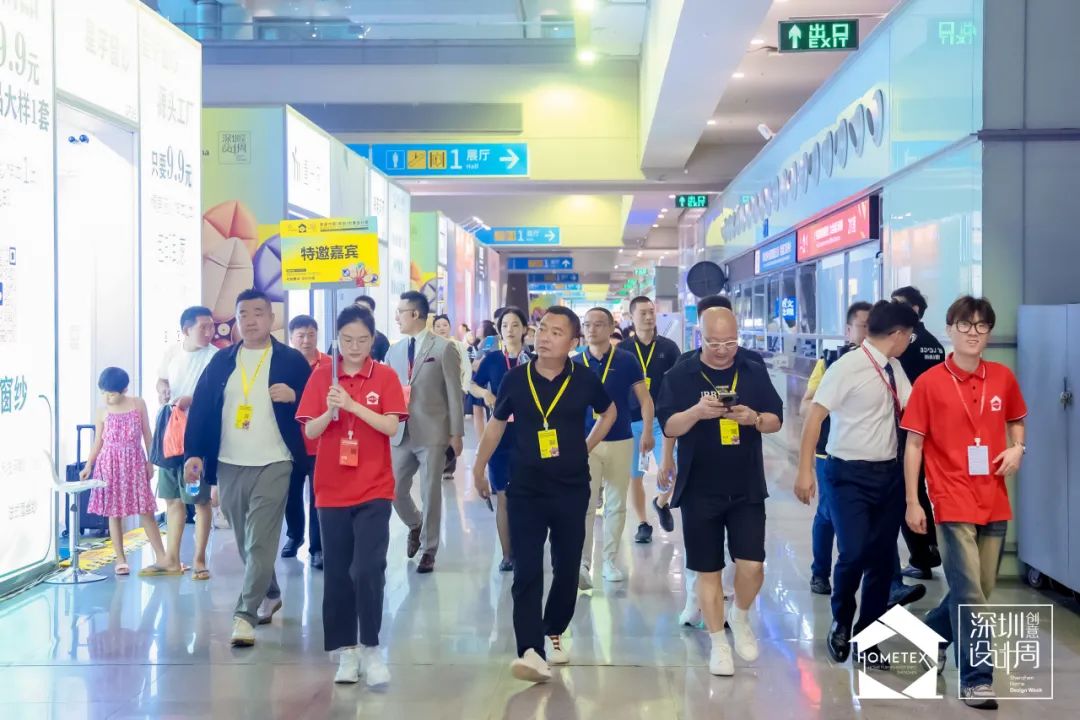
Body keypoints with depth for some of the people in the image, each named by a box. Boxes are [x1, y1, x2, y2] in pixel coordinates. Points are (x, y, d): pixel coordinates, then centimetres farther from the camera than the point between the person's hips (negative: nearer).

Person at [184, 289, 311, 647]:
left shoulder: (292, 360, 0)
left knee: (261, 542, -11)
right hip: (228, 465, 4)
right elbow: (201, 408, 6)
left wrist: (294, 397, -20)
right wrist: (195, 453, -4)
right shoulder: (221, 361, 9)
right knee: (245, 542, 15)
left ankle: (245, 614, -9)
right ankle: (269, 595, 35)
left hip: (273, 464, -4)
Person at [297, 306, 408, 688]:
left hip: (373, 489, -2)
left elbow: (391, 426, -12)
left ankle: (370, 649, 2)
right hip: (332, 489, 2)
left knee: (368, 569, -10)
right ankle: (346, 651, 17)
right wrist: (330, 410, -21)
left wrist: (352, 404, -22)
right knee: (337, 573, 7)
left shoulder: (385, 376, -1)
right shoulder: (321, 376, 2)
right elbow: (309, 431, -2)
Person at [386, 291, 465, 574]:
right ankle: (415, 527, 34)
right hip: (400, 433, 4)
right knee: (395, 490, 5)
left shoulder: (443, 348, -2)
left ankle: (429, 549, 17)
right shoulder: (394, 351, 10)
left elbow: (454, 393, -3)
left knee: (430, 494, 3)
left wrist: (456, 433, -6)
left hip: (432, 433, -4)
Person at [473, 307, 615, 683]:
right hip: (525, 489, -1)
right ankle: (531, 651, -14)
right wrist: (478, 469, 15)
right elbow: (496, 424, 10)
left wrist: (586, 448, 9)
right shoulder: (515, 379, -5)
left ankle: (554, 632, 33)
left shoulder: (585, 381, -6)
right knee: (527, 572, -9)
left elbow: (609, 412, 15)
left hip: (572, 489, 1)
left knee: (567, 568, 11)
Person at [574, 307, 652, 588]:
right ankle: (583, 565, -7)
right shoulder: (575, 364, 1)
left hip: (621, 442, 0)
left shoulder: (626, 361, -2)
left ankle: (610, 561, 21)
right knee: (585, 505, -7)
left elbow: (645, 399, 1)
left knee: (616, 505, 10)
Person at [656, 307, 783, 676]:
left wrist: (755, 418, -18)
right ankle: (718, 643, 21)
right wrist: (697, 412, -26)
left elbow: (776, 420, 4)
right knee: (708, 571, 6)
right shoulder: (680, 376, -2)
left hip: (747, 489, 1)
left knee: (752, 566, -6)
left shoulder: (755, 372, 3)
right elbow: (668, 426, -7)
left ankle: (740, 618, 24)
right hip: (699, 491, -1)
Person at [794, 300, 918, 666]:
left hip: (889, 474, 7)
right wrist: (805, 471, -19)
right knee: (854, 553, -14)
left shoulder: (894, 369, 9)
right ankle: (840, 623, 15)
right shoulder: (848, 367, -13)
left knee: (883, 558, 7)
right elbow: (814, 416, -14)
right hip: (850, 475, -7)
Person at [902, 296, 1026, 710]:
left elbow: (1016, 421, 22)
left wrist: (1017, 448, -1)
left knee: (978, 590, 14)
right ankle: (977, 679, 3)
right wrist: (912, 502, -6)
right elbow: (913, 444, -4)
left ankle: (931, 633, 39)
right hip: (953, 503, -5)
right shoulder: (929, 382, -7)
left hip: (994, 502, 5)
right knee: (970, 593, -7)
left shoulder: (1002, 378, 4)